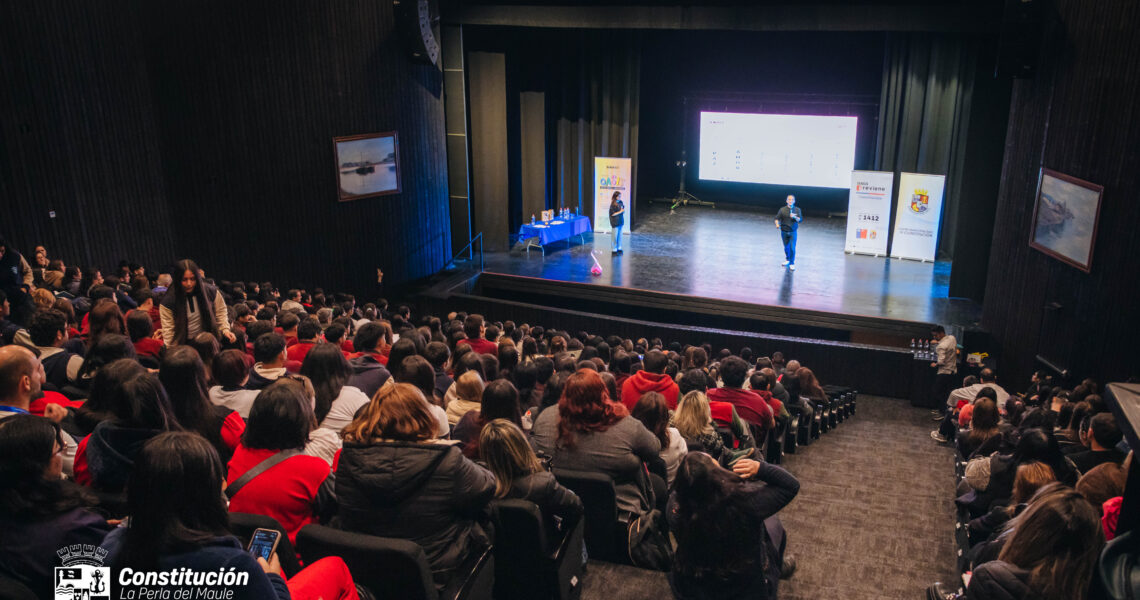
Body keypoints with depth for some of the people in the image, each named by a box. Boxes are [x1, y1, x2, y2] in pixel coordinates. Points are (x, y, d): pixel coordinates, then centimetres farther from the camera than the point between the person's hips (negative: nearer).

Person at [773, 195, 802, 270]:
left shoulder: (797, 210, 0)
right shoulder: (782, 209, -2)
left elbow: (800, 219, -7)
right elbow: (777, 218, -4)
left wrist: (794, 217, -27)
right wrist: (777, 224, -25)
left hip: (793, 232, -1)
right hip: (784, 232, 1)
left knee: (792, 248, -7)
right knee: (786, 247, 13)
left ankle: (792, 263, 5)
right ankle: (787, 260, 36)